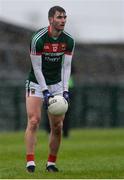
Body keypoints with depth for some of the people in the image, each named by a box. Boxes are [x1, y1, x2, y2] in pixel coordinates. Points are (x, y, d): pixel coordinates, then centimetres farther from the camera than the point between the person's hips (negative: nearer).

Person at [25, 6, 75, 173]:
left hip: (57, 84, 4)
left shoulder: (68, 41, -5)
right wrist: (45, 91, -20)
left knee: (57, 126, -1)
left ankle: (51, 163, 9)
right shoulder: (38, 39, -19)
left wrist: (65, 90, -10)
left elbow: (66, 66, -1)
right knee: (34, 121, -16)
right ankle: (30, 162, -18)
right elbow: (37, 68, -16)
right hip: (37, 83, -4)